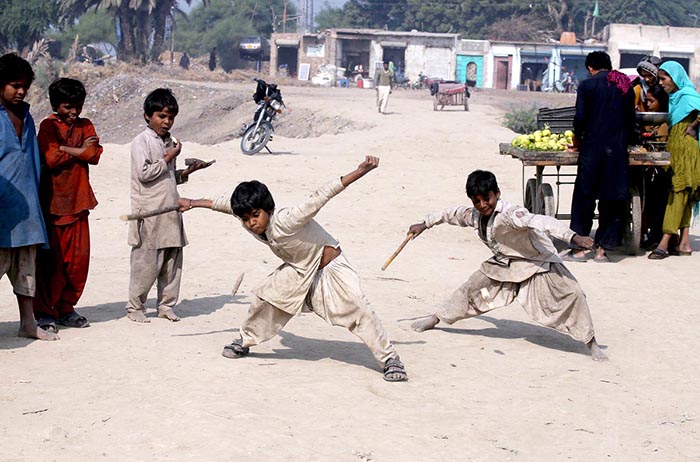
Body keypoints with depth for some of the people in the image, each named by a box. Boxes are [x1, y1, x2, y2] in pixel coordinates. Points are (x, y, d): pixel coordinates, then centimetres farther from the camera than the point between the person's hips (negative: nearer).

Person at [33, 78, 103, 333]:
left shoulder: (85, 126, 14)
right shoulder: (48, 126, -2)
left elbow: (95, 155, -2)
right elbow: (52, 158, -16)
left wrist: (65, 148, -9)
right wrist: (81, 150, -4)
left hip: (78, 202, 5)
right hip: (52, 202, -5)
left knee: (78, 259, 4)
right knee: (50, 260, -3)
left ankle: (65, 308, 17)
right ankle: (44, 312, 5)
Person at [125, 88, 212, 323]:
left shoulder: (169, 142, 18)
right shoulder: (141, 142, -6)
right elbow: (144, 173, -16)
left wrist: (186, 171, 8)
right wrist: (168, 158, -10)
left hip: (170, 211, 7)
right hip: (149, 213, -7)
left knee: (173, 260, 8)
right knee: (146, 262, -4)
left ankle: (166, 304, 18)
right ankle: (135, 306, 8)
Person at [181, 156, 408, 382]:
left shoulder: (287, 221, -36)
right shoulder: (251, 222, -14)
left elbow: (321, 197, -42)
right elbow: (227, 203, 5)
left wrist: (360, 172, -47)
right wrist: (194, 203, 18)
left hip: (330, 267, -7)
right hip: (299, 271, 7)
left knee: (358, 308, -20)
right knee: (266, 296, 5)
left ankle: (390, 359, -14)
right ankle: (245, 341, 29)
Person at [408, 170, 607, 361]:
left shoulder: (510, 214, -35)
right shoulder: (474, 215, -10)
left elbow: (542, 222, -51)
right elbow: (452, 214, 12)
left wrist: (573, 237, -65)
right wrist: (424, 224, 25)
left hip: (537, 262, -7)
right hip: (504, 264, 7)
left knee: (571, 294, -25)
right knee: (472, 288, 14)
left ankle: (591, 343, -11)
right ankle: (435, 319, 35)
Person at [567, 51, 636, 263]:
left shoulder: (588, 85, -3)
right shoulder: (626, 86, 10)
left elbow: (580, 117, -7)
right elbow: (630, 119, 13)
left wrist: (577, 138, 10)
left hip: (593, 148, -3)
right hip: (618, 150, 4)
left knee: (584, 196, 4)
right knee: (612, 198, 7)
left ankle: (580, 247, 3)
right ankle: (602, 249, 8)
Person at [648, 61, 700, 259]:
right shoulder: (674, 97, 17)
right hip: (675, 148, 10)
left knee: (678, 194, -10)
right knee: (682, 196, 8)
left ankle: (665, 243, -13)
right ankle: (684, 243, 10)